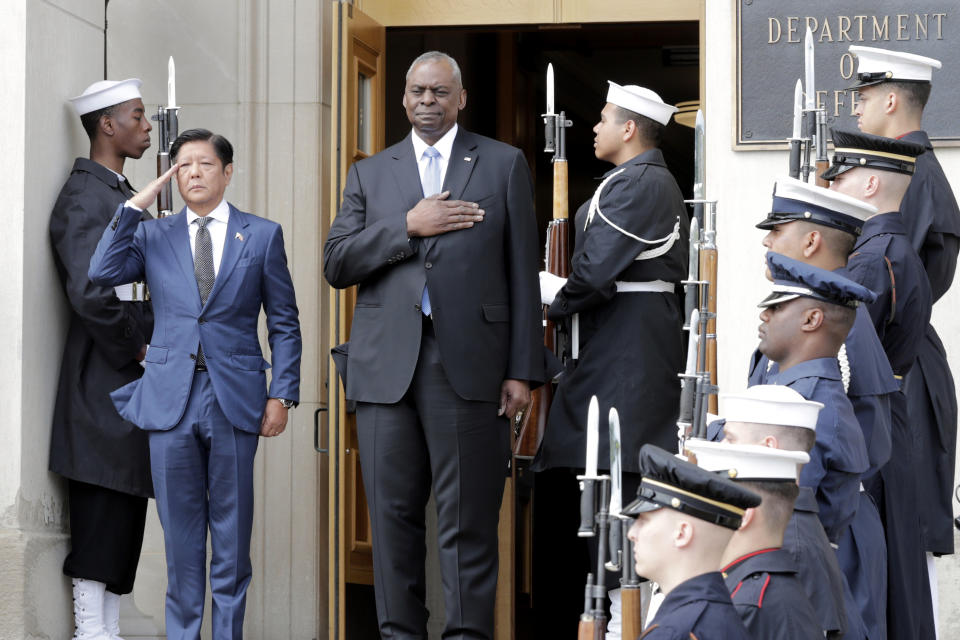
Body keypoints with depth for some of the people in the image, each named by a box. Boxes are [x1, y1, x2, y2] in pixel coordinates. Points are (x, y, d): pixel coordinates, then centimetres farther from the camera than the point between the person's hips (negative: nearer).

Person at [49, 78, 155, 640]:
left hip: (138, 382, 9)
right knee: (104, 505, -8)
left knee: (127, 512, 9)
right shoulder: (84, 198, -11)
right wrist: (133, 351, -13)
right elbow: (90, 294, -23)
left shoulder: (124, 195, 20)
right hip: (105, 383, -9)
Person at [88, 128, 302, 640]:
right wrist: (135, 205, -6)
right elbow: (102, 272, -8)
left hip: (235, 400, -1)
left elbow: (284, 323, 7)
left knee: (231, 530, 3)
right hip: (170, 400, 1)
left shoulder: (262, 235, 7)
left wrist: (282, 395, -1)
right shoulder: (152, 236, 10)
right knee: (180, 532, 6)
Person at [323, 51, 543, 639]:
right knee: (393, 513, 3)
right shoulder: (370, 173, 17)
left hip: (468, 363, -2)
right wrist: (407, 227, -7)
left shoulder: (504, 165, 10)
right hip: (388, 364, 3)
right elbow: (336, 264, 6)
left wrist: (522, 370, -2)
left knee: (468, 519, -3)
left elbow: (523, 274, 5)